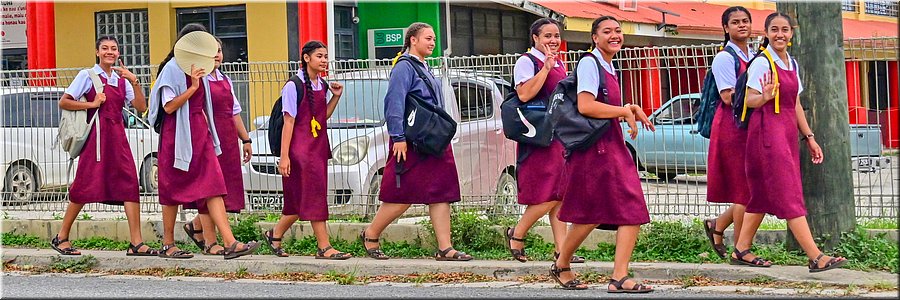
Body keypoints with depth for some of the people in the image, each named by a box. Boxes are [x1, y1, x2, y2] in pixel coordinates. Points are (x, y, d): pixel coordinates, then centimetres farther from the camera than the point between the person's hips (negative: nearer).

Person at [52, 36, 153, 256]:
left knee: (129, 185, -6)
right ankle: (61, 237, 11)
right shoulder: (88, 76, 2)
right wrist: (92, 104, -11)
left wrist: (134, 82, -5)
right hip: (96, 134, -4)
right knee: (86, 186, -2)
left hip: (118, 136, 5)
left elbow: (141, 107, 5)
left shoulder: (122, 79, 15)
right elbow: (63, 102, -3)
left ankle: (136, 244, -9)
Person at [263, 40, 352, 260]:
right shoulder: (294, 86, -9)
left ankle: (275, 234, 26)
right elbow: (288, 122, -12)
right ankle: (324, 247, -8)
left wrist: (335, 96, 6)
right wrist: (284, 156, -15)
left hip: (319, 147, 8)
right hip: (300, 149, -8)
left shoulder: (323, 86, 12)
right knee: (314, 196, -9)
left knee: (300, 201, 10)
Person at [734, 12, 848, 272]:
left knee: (763, 194, 10)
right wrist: (765, 96, -36)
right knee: (789, 195, -11)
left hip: (788, 131, 8)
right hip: (768, 131, -8)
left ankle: (741, 250, 17)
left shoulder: (792, 64, 15)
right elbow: (750, 100, -14)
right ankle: (816, 258, -16)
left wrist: (809, 138, 17)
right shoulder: (762, 63, -8)